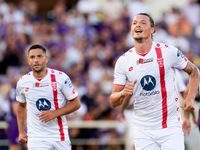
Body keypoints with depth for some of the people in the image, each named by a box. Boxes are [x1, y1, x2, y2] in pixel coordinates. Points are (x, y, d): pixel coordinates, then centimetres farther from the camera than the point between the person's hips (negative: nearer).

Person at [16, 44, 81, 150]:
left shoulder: (60, 77, -7)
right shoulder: (22, 82, 1)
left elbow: (76, 103, -2)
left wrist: (55, 113, -15)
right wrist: (21, 132, 13)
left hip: (60, 136, 0)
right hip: (36, 137, 0)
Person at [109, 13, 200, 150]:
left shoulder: (168, 51, -5)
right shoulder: (123, 61, 0)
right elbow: (113, 101, 1)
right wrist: (123, 93, -21)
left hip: (170, 127, -2)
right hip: (143, 131, 2)